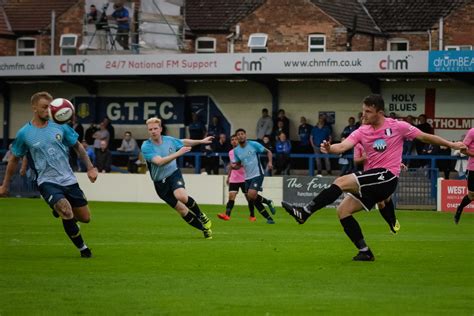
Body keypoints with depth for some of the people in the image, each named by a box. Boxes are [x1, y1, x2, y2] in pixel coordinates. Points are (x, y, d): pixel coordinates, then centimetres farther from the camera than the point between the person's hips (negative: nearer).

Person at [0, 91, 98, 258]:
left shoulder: (59, 126, 0)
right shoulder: (24, 133, -5)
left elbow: (78, 147, 13)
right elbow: (14, 159, 8)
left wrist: (90, 168, 5)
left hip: (68, 179, 4)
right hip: (47, 181, -4)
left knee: (85, 218, 5)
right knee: (67, 213, -25)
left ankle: (60, 211, 37)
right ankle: (82, 248, -4)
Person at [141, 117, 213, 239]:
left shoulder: (169, 140, -2)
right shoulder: (146, 147, -15)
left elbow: (184, 142, 21)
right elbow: (159, 161, -28)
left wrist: (201, 141, 27)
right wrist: (178, 153, -32)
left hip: (174, 174, 0)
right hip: (160, 182, 0)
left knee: (181, 196, -31)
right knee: (181, 209, -1)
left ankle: (201, 216, -6)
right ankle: (205, 229, 15)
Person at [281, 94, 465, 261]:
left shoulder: (397, 127, -3)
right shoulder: (362, 132, 8)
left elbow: (425, 137, 7)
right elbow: (343, 146, -8)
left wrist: (451, 145, 11)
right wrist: (330, 149, -30)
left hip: (387, 177, -7)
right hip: (372, 183, 7)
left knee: (341, 182, -21)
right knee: (343, 211, -2)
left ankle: (304, 213, -20)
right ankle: (365, 252, 3)